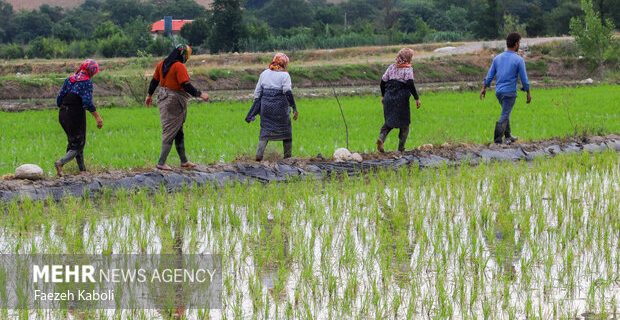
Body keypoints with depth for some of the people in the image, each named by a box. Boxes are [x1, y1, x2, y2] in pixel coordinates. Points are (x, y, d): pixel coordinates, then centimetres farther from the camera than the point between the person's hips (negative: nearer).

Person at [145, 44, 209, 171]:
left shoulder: (161, 64, 6)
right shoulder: (179, 67, -18)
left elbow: (154, 81, 14)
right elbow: (186, 85, -23)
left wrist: (149, 95, 25)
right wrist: (200, 94, -17)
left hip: (163, 99, 8)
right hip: (175, 102, -8)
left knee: (179, 132, 16)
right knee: (171, 132, -2)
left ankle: (184, 161, 22)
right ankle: (161, 163, -4)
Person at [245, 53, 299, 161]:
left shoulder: (264, 73, 9)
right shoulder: (284, 75, -5)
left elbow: (257, 93, 10)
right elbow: (288, 92, -15)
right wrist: (294, 108, -16)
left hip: (266, 107, 3)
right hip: (280, 107, -3)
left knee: (265, 130, 7)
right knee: (286, 131, 11)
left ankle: (259, 155, -7)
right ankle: (288, 156, 16)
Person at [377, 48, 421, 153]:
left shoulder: (391, 67, 10)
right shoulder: (408, 69, -6)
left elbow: (383, 81, 10)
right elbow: (410, 84, -16)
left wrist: (383, 95, 22)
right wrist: (417, 98, -14)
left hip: (388, 97, 5)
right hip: (401, 98, -5)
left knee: (389, 121, 14)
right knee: (404, 123, 9)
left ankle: (381, 138, -12)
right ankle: (401, 147, 7)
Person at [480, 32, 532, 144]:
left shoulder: (497, 58, 3)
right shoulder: (519, 60, -12)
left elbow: (490, 75, 6)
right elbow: (524, 79, -9)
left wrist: (484, 88, 16)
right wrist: (528, 93, 1)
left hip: (498, 92, 6)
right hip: (510, 93, -6)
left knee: (506, 113, 23)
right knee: (504, 116, -4)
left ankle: (508, 136, 29)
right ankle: (498, 139, -13)